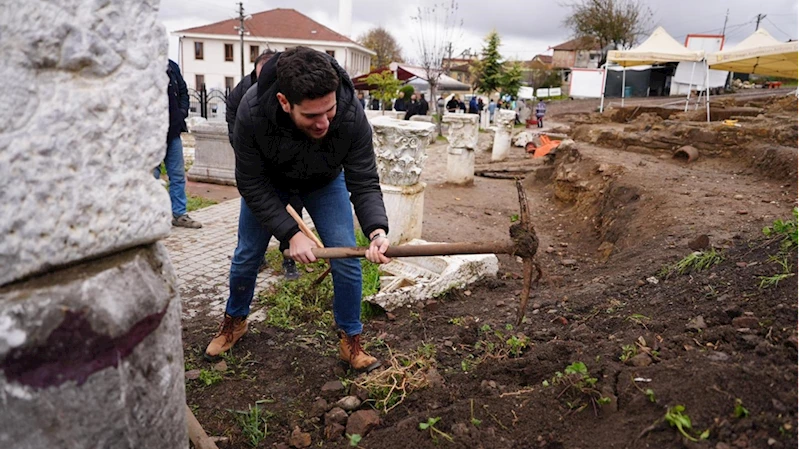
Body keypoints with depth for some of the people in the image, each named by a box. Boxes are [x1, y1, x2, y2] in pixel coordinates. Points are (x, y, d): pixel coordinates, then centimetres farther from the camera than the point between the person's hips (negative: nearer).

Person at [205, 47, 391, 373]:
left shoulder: (352, 117, -38)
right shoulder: (252, 113, -39)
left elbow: (364, 183, -32)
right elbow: (252, 185, -29)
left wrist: (377, 230, -51)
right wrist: (291, 233, -36)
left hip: (325, 181, 0)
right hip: (268, 180, 0)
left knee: (346, 258, -10)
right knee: (247, 255, 8)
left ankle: (351, 340, 10)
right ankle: (234, 321, 37)